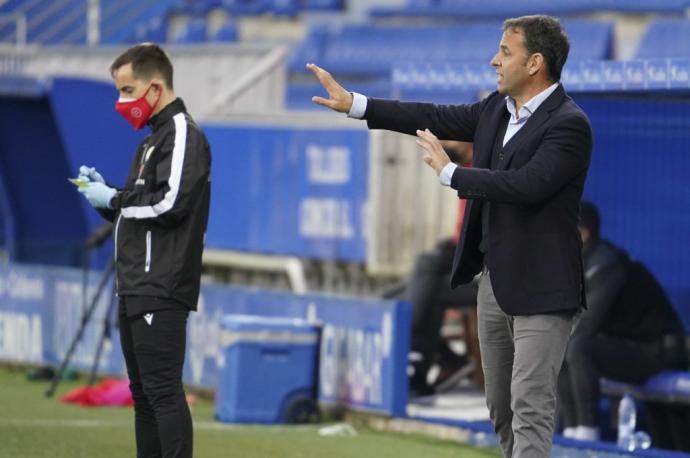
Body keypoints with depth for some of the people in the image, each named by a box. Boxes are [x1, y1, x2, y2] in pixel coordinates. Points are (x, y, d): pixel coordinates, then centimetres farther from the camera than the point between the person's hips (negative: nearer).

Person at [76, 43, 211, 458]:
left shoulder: (183, 135, -9)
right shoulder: (154, 139, 21)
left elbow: (170, 204, -21)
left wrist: (114, 199, -9)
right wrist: (105, 194, 6)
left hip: (161, 290, -10)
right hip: (137, 289, 10)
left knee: (163, 390, -13)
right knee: (143, 392, 11)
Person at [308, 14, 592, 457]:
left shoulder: (568, 125, -17)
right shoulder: (498, 108, 9)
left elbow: (526, 185, -27)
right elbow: (438, 118, 13)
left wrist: (449, 172, -15)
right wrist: (353, 103, 11)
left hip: (541, 288, -9)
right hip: (495, 280, 9)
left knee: (531, 406, -12)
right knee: (501, 407, 14)